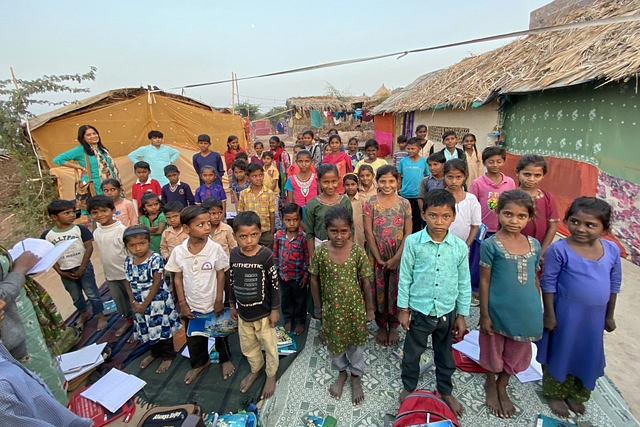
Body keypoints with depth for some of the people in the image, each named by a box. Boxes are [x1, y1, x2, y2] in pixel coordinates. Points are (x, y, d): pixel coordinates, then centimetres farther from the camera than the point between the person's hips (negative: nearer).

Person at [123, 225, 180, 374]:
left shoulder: (155, 258, -21)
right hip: (140, 304, 6)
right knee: (149, 330, 22)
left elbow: (157, 283, -18)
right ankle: (155, 352, 46)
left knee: (163, 329, 9)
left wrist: (145, 304, -15)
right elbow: (129, 283, 4)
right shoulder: (128, 261, -2)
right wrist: (133, 302, -8)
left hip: (158, 302, -6)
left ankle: (168, 356, 30)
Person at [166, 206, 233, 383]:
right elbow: (178, 278, -3)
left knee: (220, 334, 19)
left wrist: (219, 301, -9)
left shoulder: (215, 248, -19)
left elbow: (220, 275, -10)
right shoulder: (178, 252, -14)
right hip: (191, 305, 2)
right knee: (194, 338, 22)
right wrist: (182, 303, -2)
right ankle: (199, 363, 49)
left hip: (213, 304, -2)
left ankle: (225, 359, 45)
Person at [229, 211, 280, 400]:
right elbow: (232, 282, 4)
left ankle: (271, 375, 41)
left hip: (263, 311, -4)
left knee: (269, 346, 16)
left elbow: (274, 284, -14)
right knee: (247, 346, 24)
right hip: (243, 311, 5)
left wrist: (275, 310, -11)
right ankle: (256, 369, 50)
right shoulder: (234, 254, -8)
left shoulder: (266, 255, -21)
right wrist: (232, 305, 11)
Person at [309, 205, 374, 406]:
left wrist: (369, 308, -1)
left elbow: (365, 282, -8)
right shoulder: (320, 253, -16)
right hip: (332, 308, 1)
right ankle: (341, 373, 50)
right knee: (335, 344, 21)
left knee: (356, 344, 20)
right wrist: (318, 307, 3)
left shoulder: (358, 251, -17)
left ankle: (356, 378, 46)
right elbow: (315, 281, -4)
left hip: (355, 307, 0)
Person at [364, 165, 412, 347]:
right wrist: (379, 259, -10)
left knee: (396, 290, 10)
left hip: (399, 256, 1)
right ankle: (381, 326, 31)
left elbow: (408, 233, -4)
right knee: (378, 290, 10)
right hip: (376, 255, 0)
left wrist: (396, 258, -11)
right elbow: (368, 232, -7)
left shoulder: (404, 203, -3)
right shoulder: (370, 202, -6)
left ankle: (393, 326, 31)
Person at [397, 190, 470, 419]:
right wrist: (403, 309, -5)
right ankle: (409, 387, 44)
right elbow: (405, 277, -8)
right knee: (412, 353, 18)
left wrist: (462, 315, 4)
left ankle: (445, 391, 48)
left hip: (447, 312, 2)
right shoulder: (413, 242, -15)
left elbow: (464, 283, 1)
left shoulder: (460, 247, -9)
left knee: (445, 354, 23)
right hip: (419, 311, -2)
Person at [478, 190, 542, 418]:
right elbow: (484, 281, -11)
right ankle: (490, 385, 43)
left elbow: (535, 280, 8)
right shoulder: (490, 245, -15)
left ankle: (502, 387, 45)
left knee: (516, 353, 21)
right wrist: (484, 315, -10)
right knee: (494, 351, 17)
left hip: (526, 312, 4)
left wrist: (538, 310, 12)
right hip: (498, 311, -4)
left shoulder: (534, 244, -1)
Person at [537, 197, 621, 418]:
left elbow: (614, 284, 8)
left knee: (587, 356, 20)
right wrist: (549, 314, -12)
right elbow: (548, 283, -14)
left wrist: (609, 315, 12)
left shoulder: (612, 250, -4)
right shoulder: (559, 249, -19)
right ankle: (554, 394, 34)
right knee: (561, 353, 12)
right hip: (566, 314, -5)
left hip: (595, 316, 5)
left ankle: (575, 395, 43)